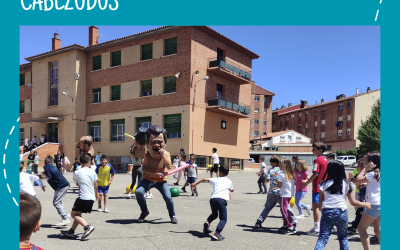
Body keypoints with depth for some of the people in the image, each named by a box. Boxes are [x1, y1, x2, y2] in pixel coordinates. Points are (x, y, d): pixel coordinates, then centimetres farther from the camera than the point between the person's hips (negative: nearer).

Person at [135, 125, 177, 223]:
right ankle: (144, 211, 5)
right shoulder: (147, 155, -9)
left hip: (161, 181, -1)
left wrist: (163, 155, -30)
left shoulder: (166, 154, -9)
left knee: (168, 197, -15)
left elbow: (169, 167, -24)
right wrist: (156, 173, -29)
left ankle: (172, 215, 14)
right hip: (148, 179, 1)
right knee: (138, 192, -21)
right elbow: (144, 169, -18)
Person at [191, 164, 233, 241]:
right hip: (222, 199, -3)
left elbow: (204, 179, 28)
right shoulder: (229, 182, 22)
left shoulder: (216, 180, 23)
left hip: (212, 199, 3)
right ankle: (217, 233, -22)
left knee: (214, 214, 29)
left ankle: (207, 222, 1)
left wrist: (195, 184, 40)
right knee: (223, 218, 0)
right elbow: (232, 190, 41)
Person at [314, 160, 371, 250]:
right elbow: (353, 202, 6)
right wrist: (366, 204, 21)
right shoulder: (346, 184, 4)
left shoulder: (324, 184, 2)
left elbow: (320, 202, 4)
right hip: (342, 212, 1)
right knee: (343, 237, 22)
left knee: (322, 238, 0)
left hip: (327, 212, -1)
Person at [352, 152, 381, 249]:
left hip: (374, 206, -10)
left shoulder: (373, 174, -17)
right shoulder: (378, 173, 10)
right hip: (379, 205, 10)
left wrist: (366, 168, -15)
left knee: (361, 228, -1)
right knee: (377, 229, 19)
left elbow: (357, 181, -20)